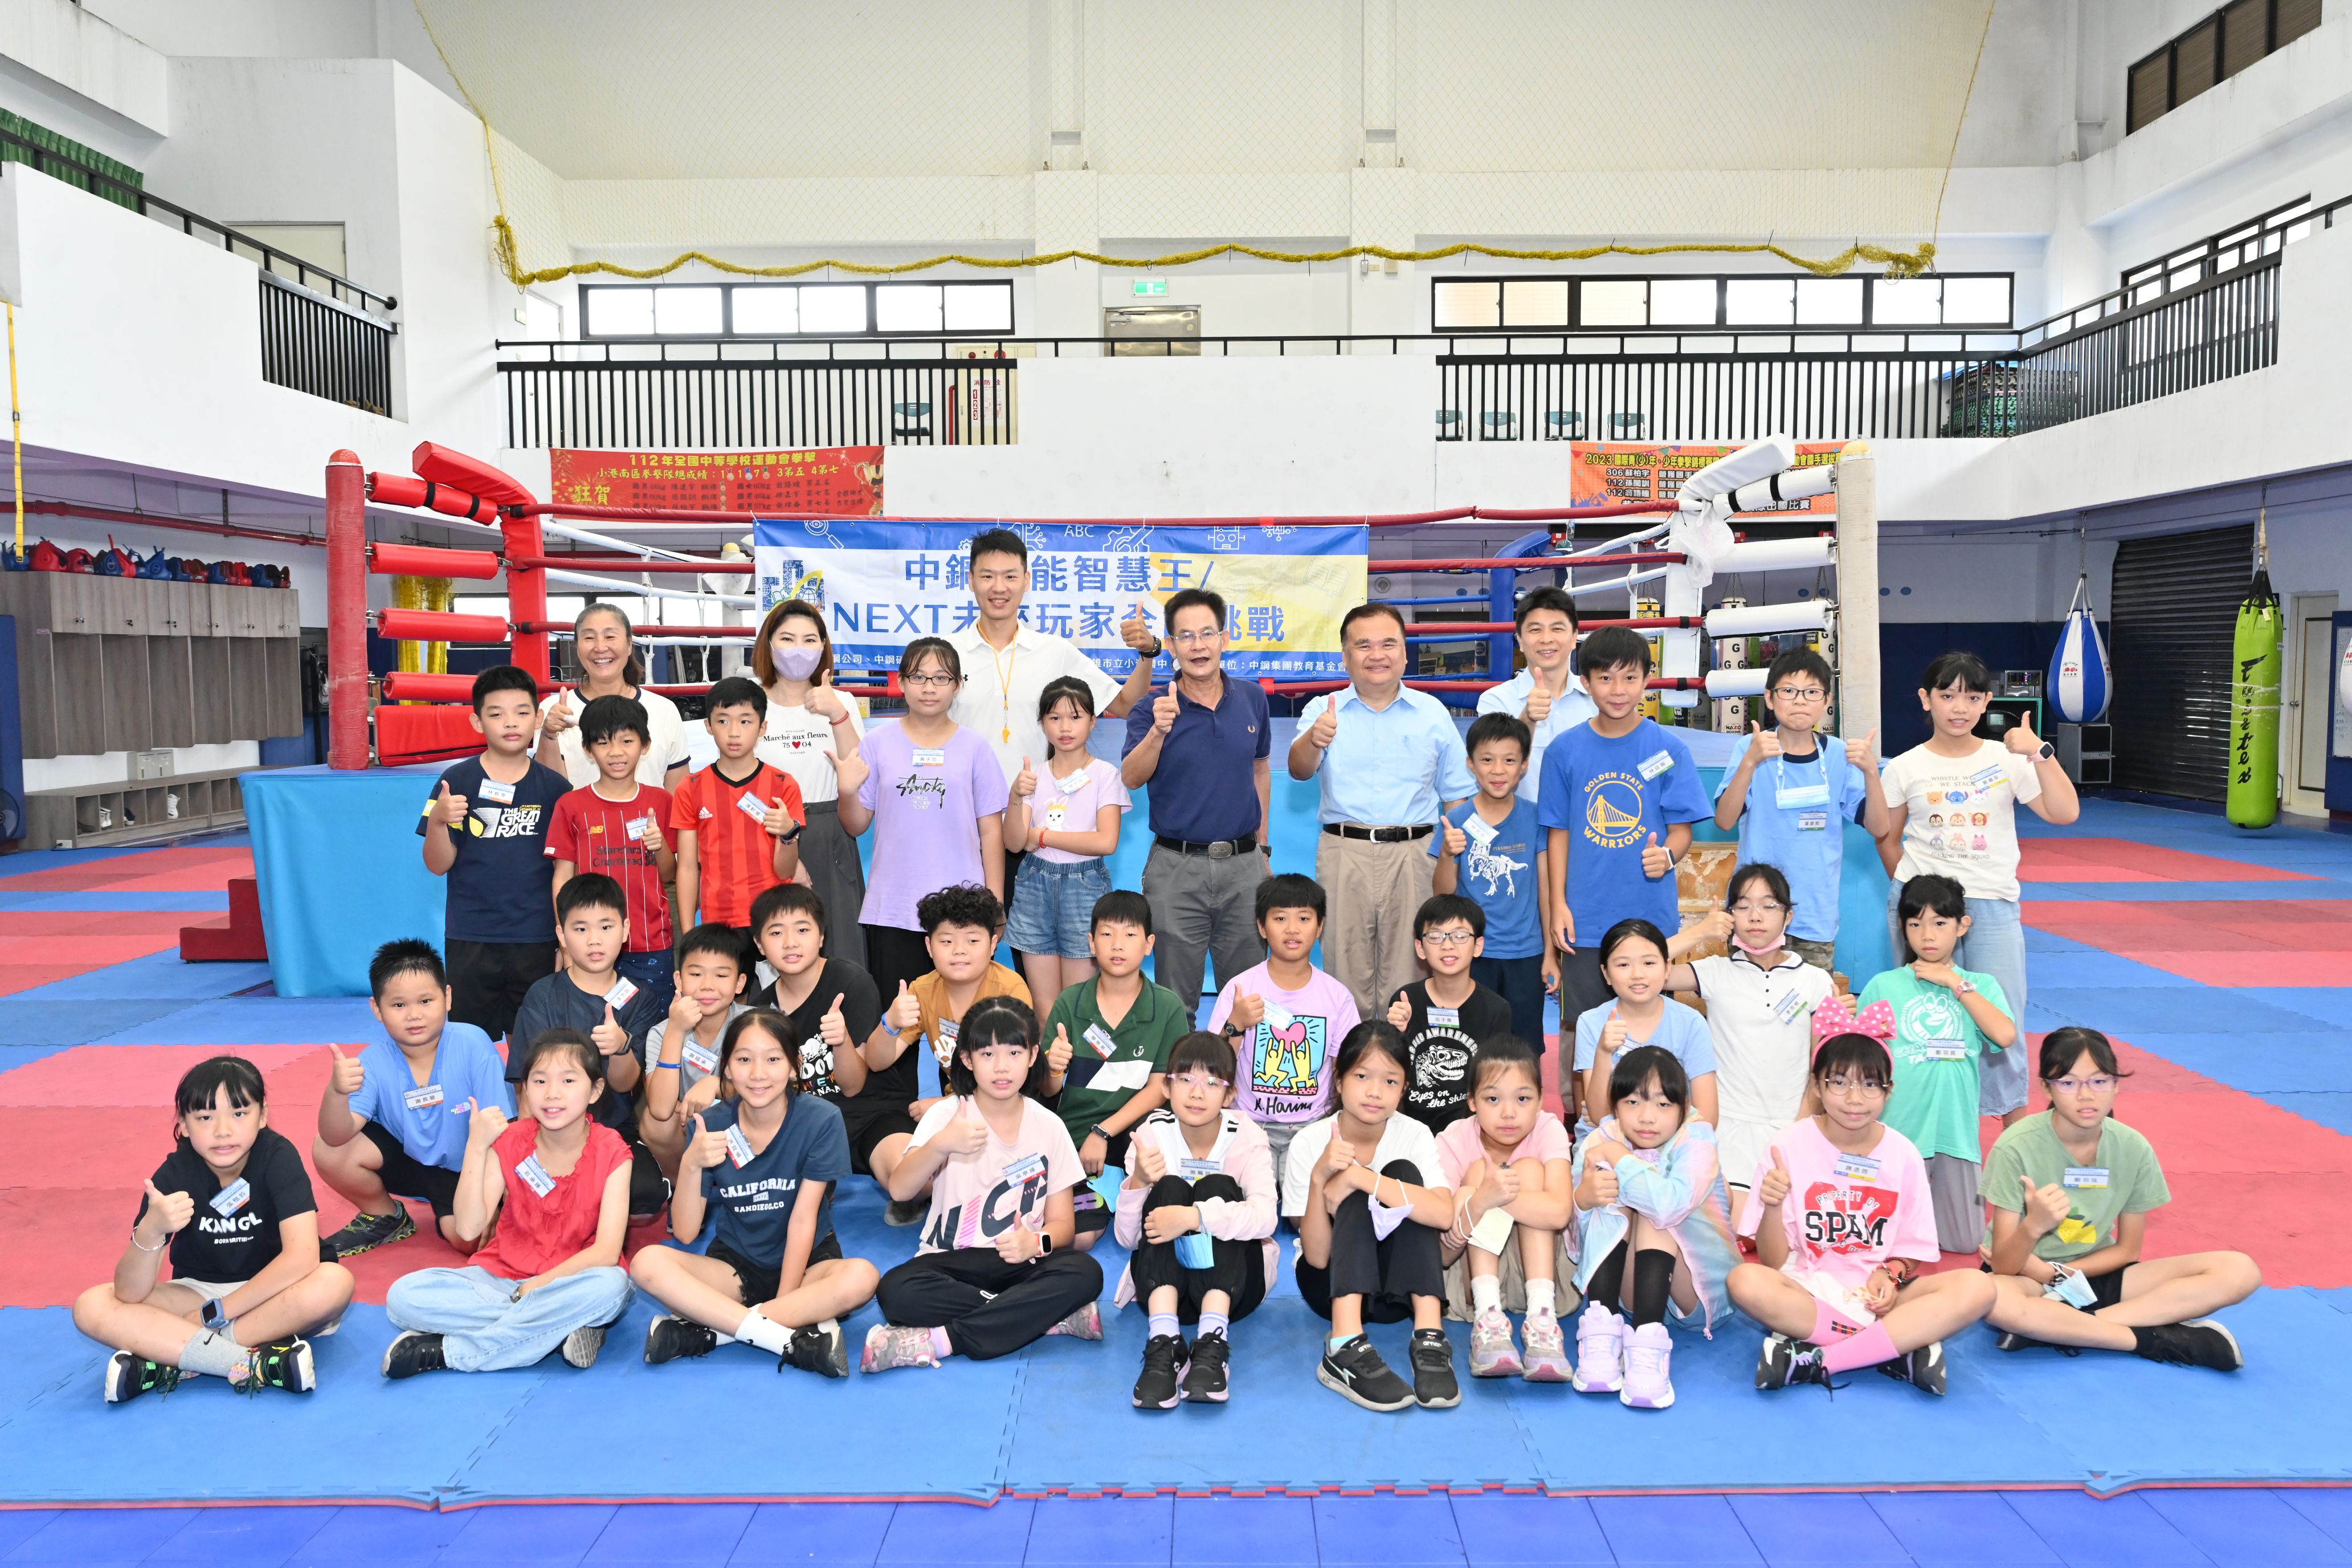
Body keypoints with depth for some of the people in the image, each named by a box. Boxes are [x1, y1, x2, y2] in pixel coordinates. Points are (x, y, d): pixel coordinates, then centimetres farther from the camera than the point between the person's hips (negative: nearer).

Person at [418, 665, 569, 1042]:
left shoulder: (553, 786, 1)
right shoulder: (457, 781, -2)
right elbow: (438, 865, -2)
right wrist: (438, 820, -21)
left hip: (536, 941, 1)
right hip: (470, 940, -1)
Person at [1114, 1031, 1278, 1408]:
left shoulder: (1246, 1137, -10)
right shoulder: (1152, 1135, -7)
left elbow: (1265, 1217, -29)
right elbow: (1126, 1238, -12)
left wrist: (1196, 1217, -43)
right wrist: (1137, 1184, -32)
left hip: (1232, 1283, -1)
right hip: (1164, 1279, 1)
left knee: (1217, 1187, -25)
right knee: (1168, 1188, -24)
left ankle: (1212, 1341, -39)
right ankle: (1164, 1340, -39)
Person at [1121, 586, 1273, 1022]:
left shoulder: (1251, 698, 4)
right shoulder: (1153, 710, -6)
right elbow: (1130, 779, -20)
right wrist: (1158, 732, -37)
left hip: (1244, 864, 3)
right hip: (1177, 867, -2)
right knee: (1176, 1001, 7)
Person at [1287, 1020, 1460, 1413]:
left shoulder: (1415, 1136, -13)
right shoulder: (1309, 1143, -15)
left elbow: (1444, 1214, -33)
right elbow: (1317, 1257, -19)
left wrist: (1358, 1177, -37)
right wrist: (1319, 1180, -34)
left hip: (1403, 1284, 1)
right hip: (1334, 1284, -1)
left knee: (1403, 1173, -24)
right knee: (1356, 1195, -28)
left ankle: (1430, 1339, -35)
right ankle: (1345, 1349, -43)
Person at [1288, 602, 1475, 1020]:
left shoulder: (1432, 713, 9)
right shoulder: (1324, 710, 5)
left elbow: (1456, 796, 11)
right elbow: (1299, 770, -12)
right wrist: (1314, 740, -34)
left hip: (1413, 856, 1)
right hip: (1344, 855, 0)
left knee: (1406, 978, 4)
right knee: (1345, 974, 5)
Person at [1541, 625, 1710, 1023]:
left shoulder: (1668, 748, -1)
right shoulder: (1565, 750, 1)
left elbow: (1682, 828, 1)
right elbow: (1558, 832, 6)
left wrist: (1667, 855, -21)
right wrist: (1558, 903, 1)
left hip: (1652, 916, 0)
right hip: (1584, 920, 1)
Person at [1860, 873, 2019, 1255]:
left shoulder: (1980, 986, 6)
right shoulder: (1883, 986, 3)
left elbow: (2005, 1035, -14)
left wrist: (1956, 984, -11)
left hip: (1955, 1131, 1)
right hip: (1898, 1130, -1)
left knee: (1964, 1243, 3)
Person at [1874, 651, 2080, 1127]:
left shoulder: (2006, 760, 1)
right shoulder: (1905, 769, 2)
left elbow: (2065, 813, -10)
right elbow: (1888, 838, 11)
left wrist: (2040, 753, -17)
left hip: (1992, 905, 0)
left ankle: (2017, 1132, 15)